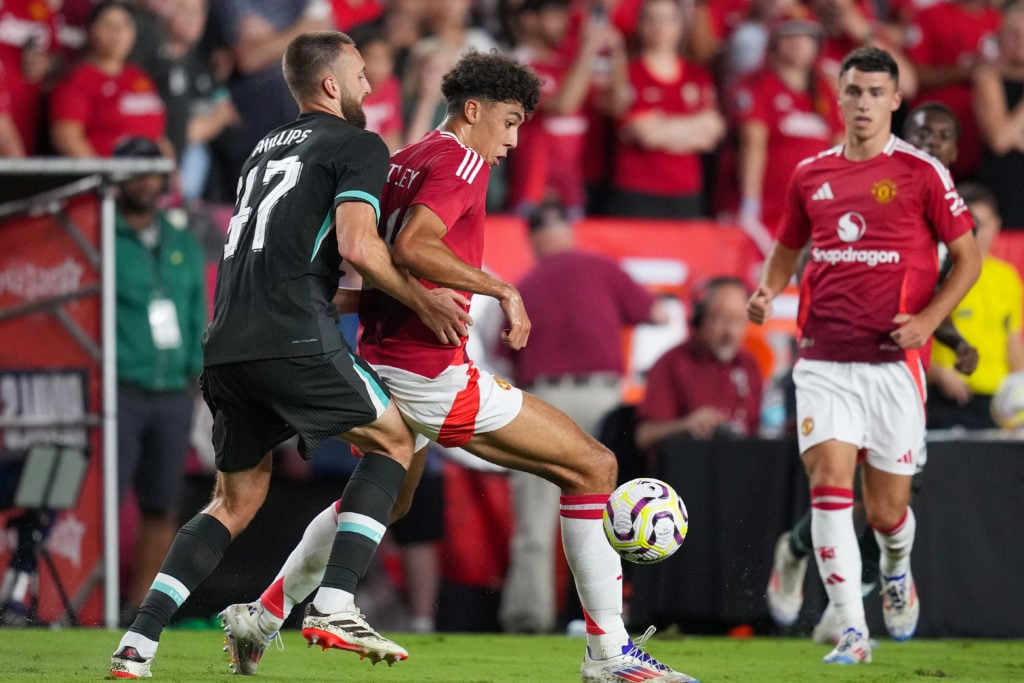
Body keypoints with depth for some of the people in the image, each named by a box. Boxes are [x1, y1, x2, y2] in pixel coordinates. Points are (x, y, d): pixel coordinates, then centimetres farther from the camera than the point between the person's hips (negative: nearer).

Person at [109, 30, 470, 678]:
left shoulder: (268, 148, 27)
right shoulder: (359, 146, 3)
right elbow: (356, 243, -11)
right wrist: (421, 300, 1)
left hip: (225, 346, 7)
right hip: (293, 339, -7)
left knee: (236, 500, 17)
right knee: (393, 440, 12)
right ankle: (334, 607, -3)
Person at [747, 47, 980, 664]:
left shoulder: (921, 172, -2)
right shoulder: (811, 174, 9)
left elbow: (968, 256, 2)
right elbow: (788, 247, 25)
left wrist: (929, 318, -11)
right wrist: (769, 290, 4)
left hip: (893, 361, -2)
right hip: (824, 361, 2)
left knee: (886, 510, 4)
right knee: (828, 482, -15)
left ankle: (898, 570, 41)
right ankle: (852, 632, -13)